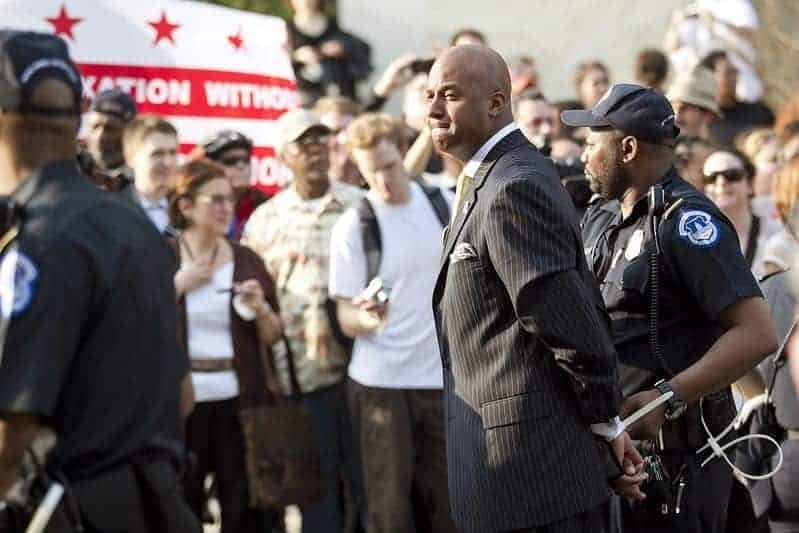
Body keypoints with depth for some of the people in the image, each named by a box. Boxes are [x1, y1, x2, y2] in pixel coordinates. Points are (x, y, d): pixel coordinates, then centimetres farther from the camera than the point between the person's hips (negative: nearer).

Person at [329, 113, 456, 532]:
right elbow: (346, 317, -7)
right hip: (380, 383, -3)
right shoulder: (352, 226, -7)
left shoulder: (448, 206, 3)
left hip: (445, 377, 3)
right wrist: (366, 318, -29)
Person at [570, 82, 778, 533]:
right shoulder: (600, 218, 14)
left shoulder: (686, 222, -14)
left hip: (674, 453, -8)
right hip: (611, 442, 8)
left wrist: (668, 398, -25)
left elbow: (757, 334, -21)